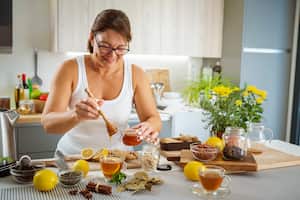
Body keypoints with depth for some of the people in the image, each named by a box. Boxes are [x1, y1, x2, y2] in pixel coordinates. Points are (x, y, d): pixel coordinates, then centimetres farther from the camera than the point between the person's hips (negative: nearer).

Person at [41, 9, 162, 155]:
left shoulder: (135, 74, -3)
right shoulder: (71, 69, -9)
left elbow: (154, 119, -2)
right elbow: (47, 123, -15)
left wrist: (150, 127, -26)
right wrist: (75, 116, -37)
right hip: (72, 157, -2)